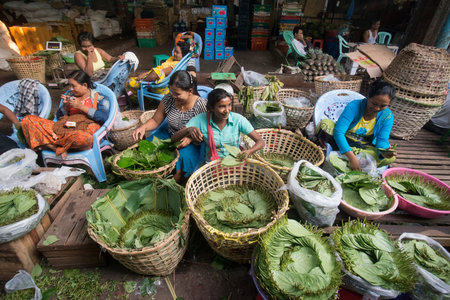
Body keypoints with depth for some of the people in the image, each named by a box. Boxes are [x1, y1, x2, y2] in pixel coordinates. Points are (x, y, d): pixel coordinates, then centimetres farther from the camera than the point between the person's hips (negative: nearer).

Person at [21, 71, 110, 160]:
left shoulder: (97, 97, 8)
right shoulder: (71, 95, 24)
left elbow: (104, 117, -11)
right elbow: (59, 116, 24)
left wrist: (81, 107, -8)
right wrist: (66, 106, 4)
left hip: (84, 130, -5)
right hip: (64, 128, 6)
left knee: (84, 138, -44)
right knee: (27, 120, -6)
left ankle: (49, 143, -14)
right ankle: (57, 148, -21)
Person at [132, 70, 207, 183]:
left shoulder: (201, 105, -19)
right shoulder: (168, 99, -7)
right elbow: (155, 120, 4)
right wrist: (143, 127, -17)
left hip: (192, 143, -3)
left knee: (185, 156, -35)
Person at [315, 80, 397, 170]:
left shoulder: (387, 116, -8)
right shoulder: (353, 107, -21)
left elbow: (382, 140, -12)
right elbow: (338, 132, -31)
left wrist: (383, 152, -39)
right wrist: (352, 157, -41)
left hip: (365, 147, 3)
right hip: (343, 143, -3)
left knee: (390, 158, -26)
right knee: (324, 124, -29)